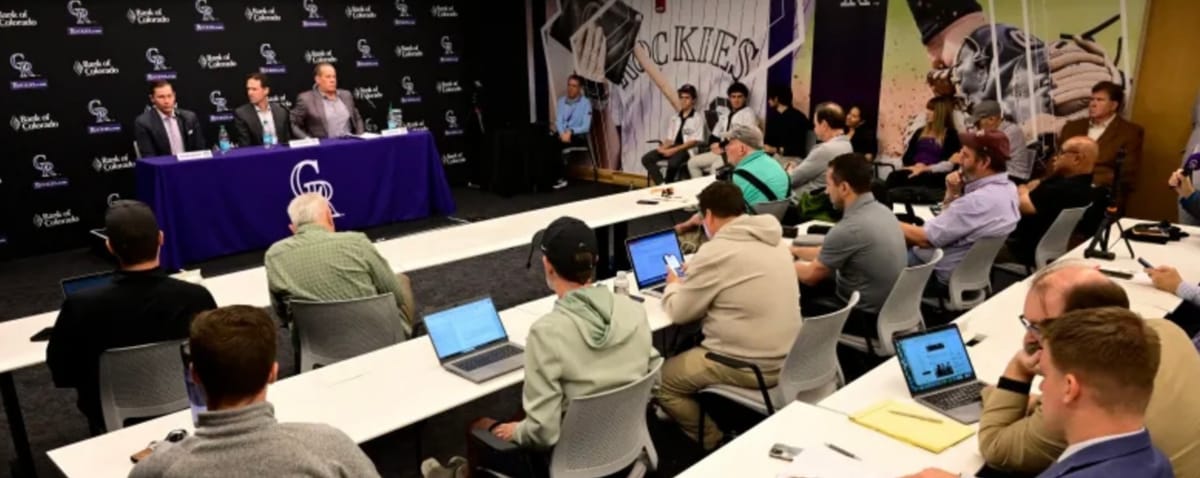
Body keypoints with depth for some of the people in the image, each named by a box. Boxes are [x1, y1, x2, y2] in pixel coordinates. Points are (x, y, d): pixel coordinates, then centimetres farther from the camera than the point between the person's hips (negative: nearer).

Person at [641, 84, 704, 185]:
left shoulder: (698, 118, 0)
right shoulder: (675, 118, 20)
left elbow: (695, 141, -8)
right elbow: (670, 138, 17)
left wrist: (674, 150, -16)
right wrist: (663, 147, -7)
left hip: (687, 149, -6)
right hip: (672, 148, 7)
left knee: (673, 163, -38)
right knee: (646, 159, -16)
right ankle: (662, 185, -26)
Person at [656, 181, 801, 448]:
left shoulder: (716, 251, -17)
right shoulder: (774, 243, 7)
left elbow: (679, 312, -7)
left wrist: (674, 284, 13)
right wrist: (696, 275, 25)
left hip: (749, 367, -9)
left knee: (661, 378, 6)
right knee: (692, 349, 27)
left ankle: (716, 443, 13)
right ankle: (727, 429, 28)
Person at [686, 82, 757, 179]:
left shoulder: (748, 113, -3)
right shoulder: (724, 115, 20)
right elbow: (714, 135, 21)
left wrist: (723, 146, -15)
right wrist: (714, 145, -3)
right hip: (722, 151, 8)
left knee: (716, 166, -35)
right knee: (693, 162, -4)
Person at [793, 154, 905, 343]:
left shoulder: (848, 228, -27)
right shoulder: (882, 210, 1)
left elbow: (810, 276, -11)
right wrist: (795, 250, 22)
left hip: (868, 318, -8)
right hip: (890, 308, 8)